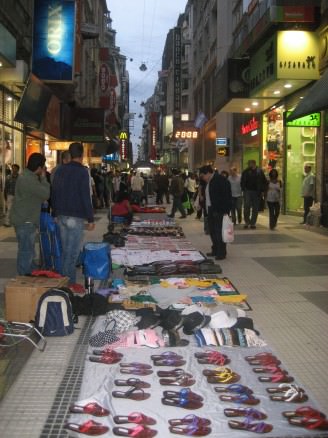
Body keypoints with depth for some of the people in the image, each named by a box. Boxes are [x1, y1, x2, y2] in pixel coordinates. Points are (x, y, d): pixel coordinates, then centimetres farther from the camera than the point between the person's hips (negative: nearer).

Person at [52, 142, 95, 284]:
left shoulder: (60, 170, 11)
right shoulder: (82, 171, -10)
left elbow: (54, 193, 16)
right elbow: (86, 197, -14)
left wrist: (56, 214, 22)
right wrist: (90, 219, -10)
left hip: (61, 216, 7)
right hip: (76, 217, -7)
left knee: (66, 250, 13)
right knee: (73, 251, -3)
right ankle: (69, 282, -1)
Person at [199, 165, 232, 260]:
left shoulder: (221, 180, -14)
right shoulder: (208, 182, 13)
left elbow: (227, 196, -18)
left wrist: (225, 211, -20)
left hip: (220, 211, -9)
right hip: (211, 210, 9)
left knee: (219, 232, -4)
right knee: (212, 231, 13)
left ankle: (222, 253, 4)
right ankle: (215, 250, 24)